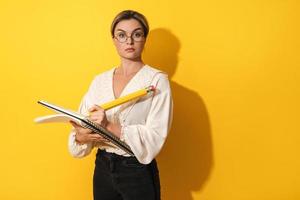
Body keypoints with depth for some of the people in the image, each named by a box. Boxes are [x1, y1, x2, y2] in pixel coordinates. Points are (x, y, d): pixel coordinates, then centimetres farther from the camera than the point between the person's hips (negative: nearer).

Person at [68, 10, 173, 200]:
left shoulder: (157, 80, -9)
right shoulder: (100, 80, 5)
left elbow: (155, 137, -17)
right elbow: (80, 126, 2)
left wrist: (110, 127, -27)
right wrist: (82, 136, -20)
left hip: (138, 172, -4)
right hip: (102, 168, 4)